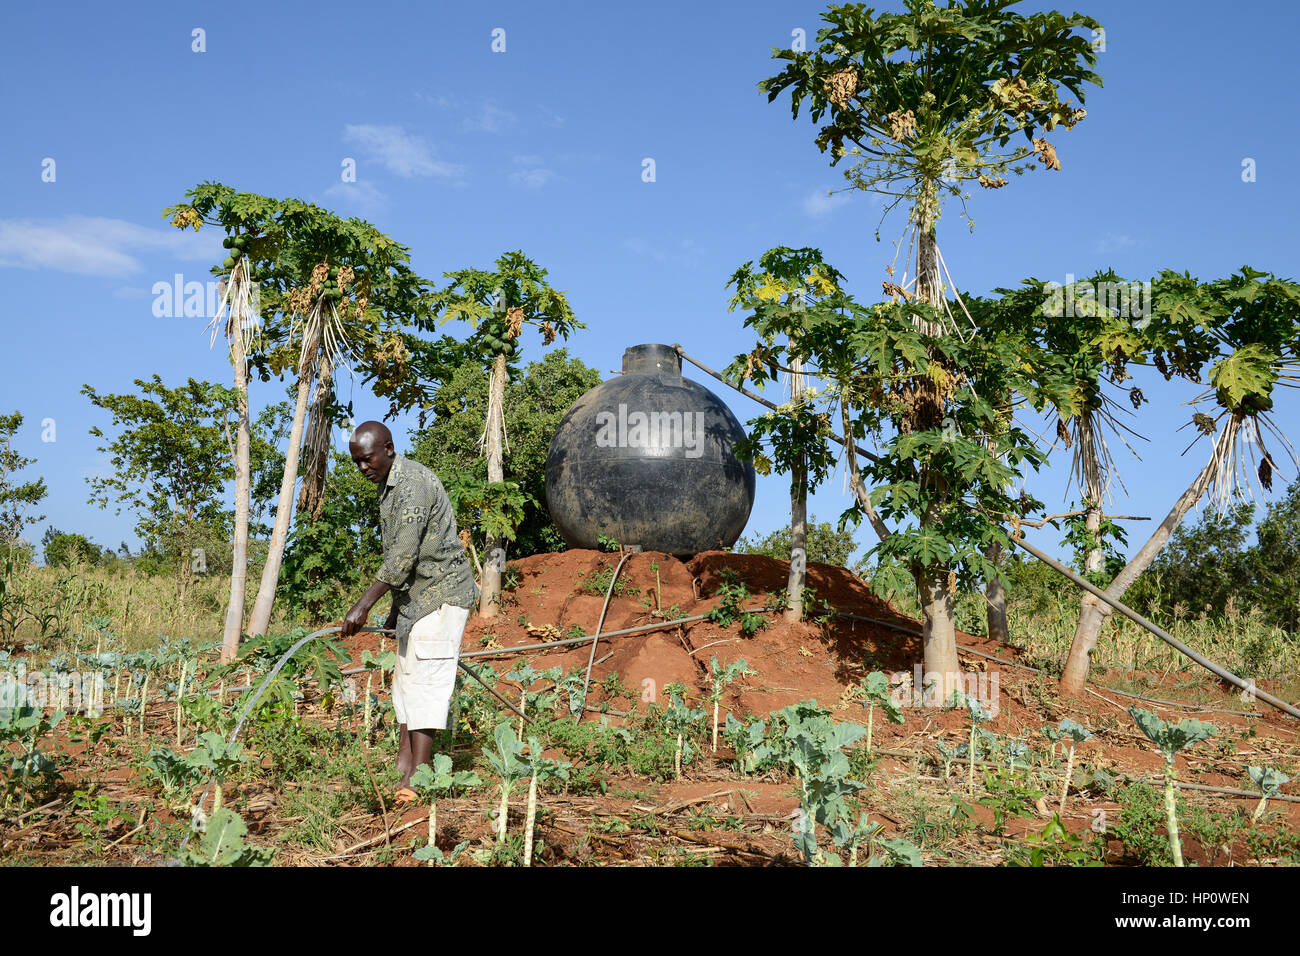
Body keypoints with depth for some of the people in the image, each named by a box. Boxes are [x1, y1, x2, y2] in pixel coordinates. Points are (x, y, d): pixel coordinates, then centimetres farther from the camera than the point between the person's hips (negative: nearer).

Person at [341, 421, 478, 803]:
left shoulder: (413, 482, -18)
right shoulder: (389, 485, 14)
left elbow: (404, 555, -25)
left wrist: (362, 606, -25)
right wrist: (396, 608, 23)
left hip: (441, 593, -10)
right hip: (416, 597, 10)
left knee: (424, 681, -12)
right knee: (405, 682, 10)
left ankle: (415, 784, -11)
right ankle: (401, 771, 15)